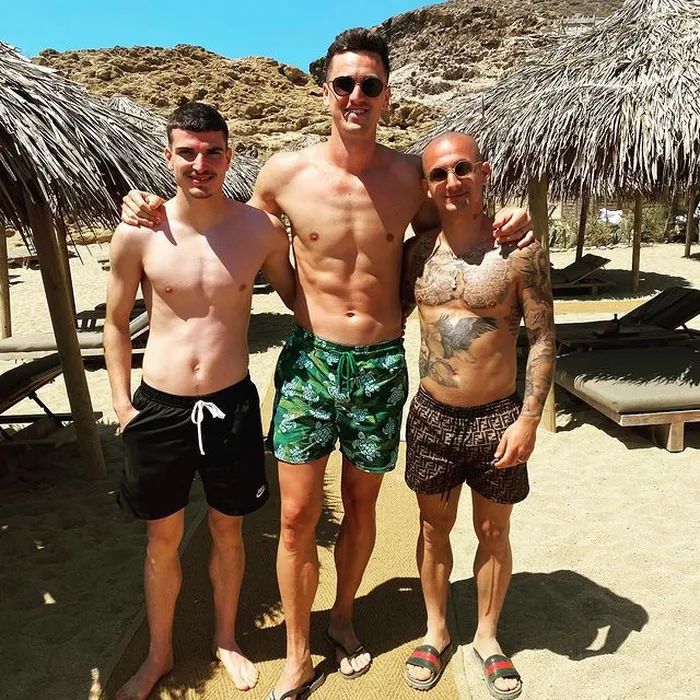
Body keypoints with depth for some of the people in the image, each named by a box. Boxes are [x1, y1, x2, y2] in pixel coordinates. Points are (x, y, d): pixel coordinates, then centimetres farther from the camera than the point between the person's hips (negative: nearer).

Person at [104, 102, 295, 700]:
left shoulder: (262, 230, -5)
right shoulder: (138, 234, -6)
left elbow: (296, 299, 9)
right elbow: (116, 324, 4)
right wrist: (123, 404, 1)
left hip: (232, 404, 0)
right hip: (159, 406, 0)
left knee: (227, 531, 18)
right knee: (163, 538, 17)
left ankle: (226, 640, 45)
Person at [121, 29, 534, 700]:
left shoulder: (412, 174, -1)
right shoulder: (285, 172, -4)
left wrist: (501, 227, -2)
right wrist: (160, 211, 0)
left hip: (381, 366, 2)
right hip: (309, 361, -1)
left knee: (360, 506, 17)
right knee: (297, 517, 3)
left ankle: (343, 617, 45)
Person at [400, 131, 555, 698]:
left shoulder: (519, 250, -8)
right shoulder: (417, 252, 1)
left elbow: (542, 341, -6)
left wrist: (530, 419, -12)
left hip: (497, 417, -2)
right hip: (431, 416, 3)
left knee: (494, 532, 15)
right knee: (434, 528, 17)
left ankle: (488, 636, 40)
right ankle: (437, 633, 40)